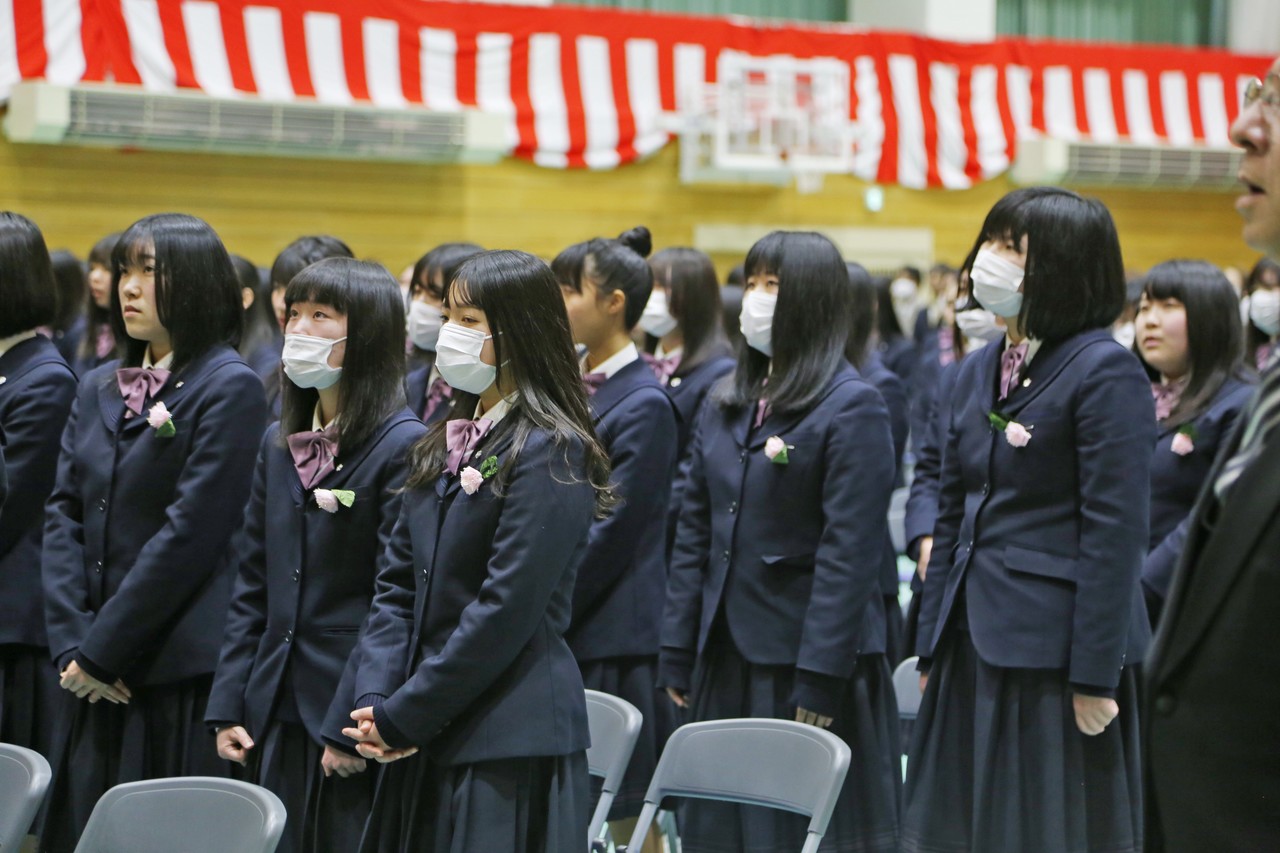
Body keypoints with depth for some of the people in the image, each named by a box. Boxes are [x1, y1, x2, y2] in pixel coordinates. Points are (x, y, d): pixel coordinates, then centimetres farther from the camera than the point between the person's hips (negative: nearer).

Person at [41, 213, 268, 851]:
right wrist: (72, 642, -5)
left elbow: (189, 534, -13)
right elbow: (63, 516, 9)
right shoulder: (98, 391, 15)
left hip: (181, 677, -7)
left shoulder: (229, 388, -8)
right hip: (97, 678, 7)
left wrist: (101, 652, -12)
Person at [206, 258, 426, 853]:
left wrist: (354, 725, -17)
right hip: (276, 717, 7)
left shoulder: (405, 446, -11)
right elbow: (252, 588, 14)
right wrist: (228, 706, 7)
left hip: (352, 714, -7)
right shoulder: (279, 445, 13)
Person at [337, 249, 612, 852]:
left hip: (511, 745, -7)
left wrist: (401, 717, -14)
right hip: (426, 742, 8)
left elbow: (506, 610, -16)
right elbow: (398, 583, 11)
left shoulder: (549, 452, -11)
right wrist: (374, 699, -4)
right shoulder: (445, 447, 14)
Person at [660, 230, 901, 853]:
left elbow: (849, 552, -15)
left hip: (811, 661, -7)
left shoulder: (852, 407, -9)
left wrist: (818, 683, -18)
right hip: (725, 658, 7)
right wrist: (678, 655, 7)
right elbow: (694, 536, 13)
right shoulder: (725, 405, 13)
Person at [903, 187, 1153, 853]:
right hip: (974, 645, 8)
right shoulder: (976, 373, 14)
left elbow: (1116, 532, -14)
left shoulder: (1105, 371, -10)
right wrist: (932, 650, 12)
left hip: (1052, 648, -7)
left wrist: (1094, 677, -17)